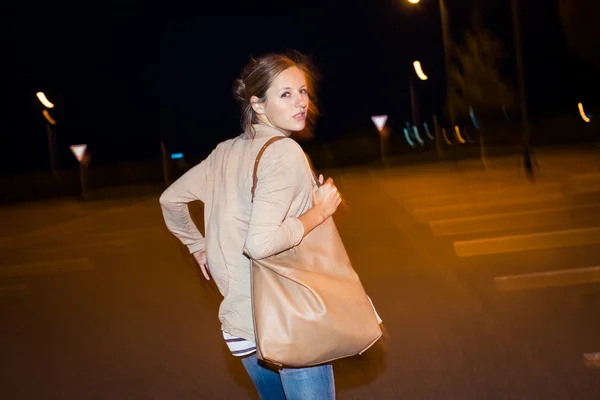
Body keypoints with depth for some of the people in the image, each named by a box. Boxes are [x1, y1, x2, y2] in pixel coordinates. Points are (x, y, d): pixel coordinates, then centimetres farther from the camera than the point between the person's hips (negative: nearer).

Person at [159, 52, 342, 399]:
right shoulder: (285, 153, -16)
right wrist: (319, 212, -16)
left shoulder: (226, 152, 9)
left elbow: (171, 199, 19)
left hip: (241, 324, 9)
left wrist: (199, 247, 26)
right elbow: (261, 242, -27)